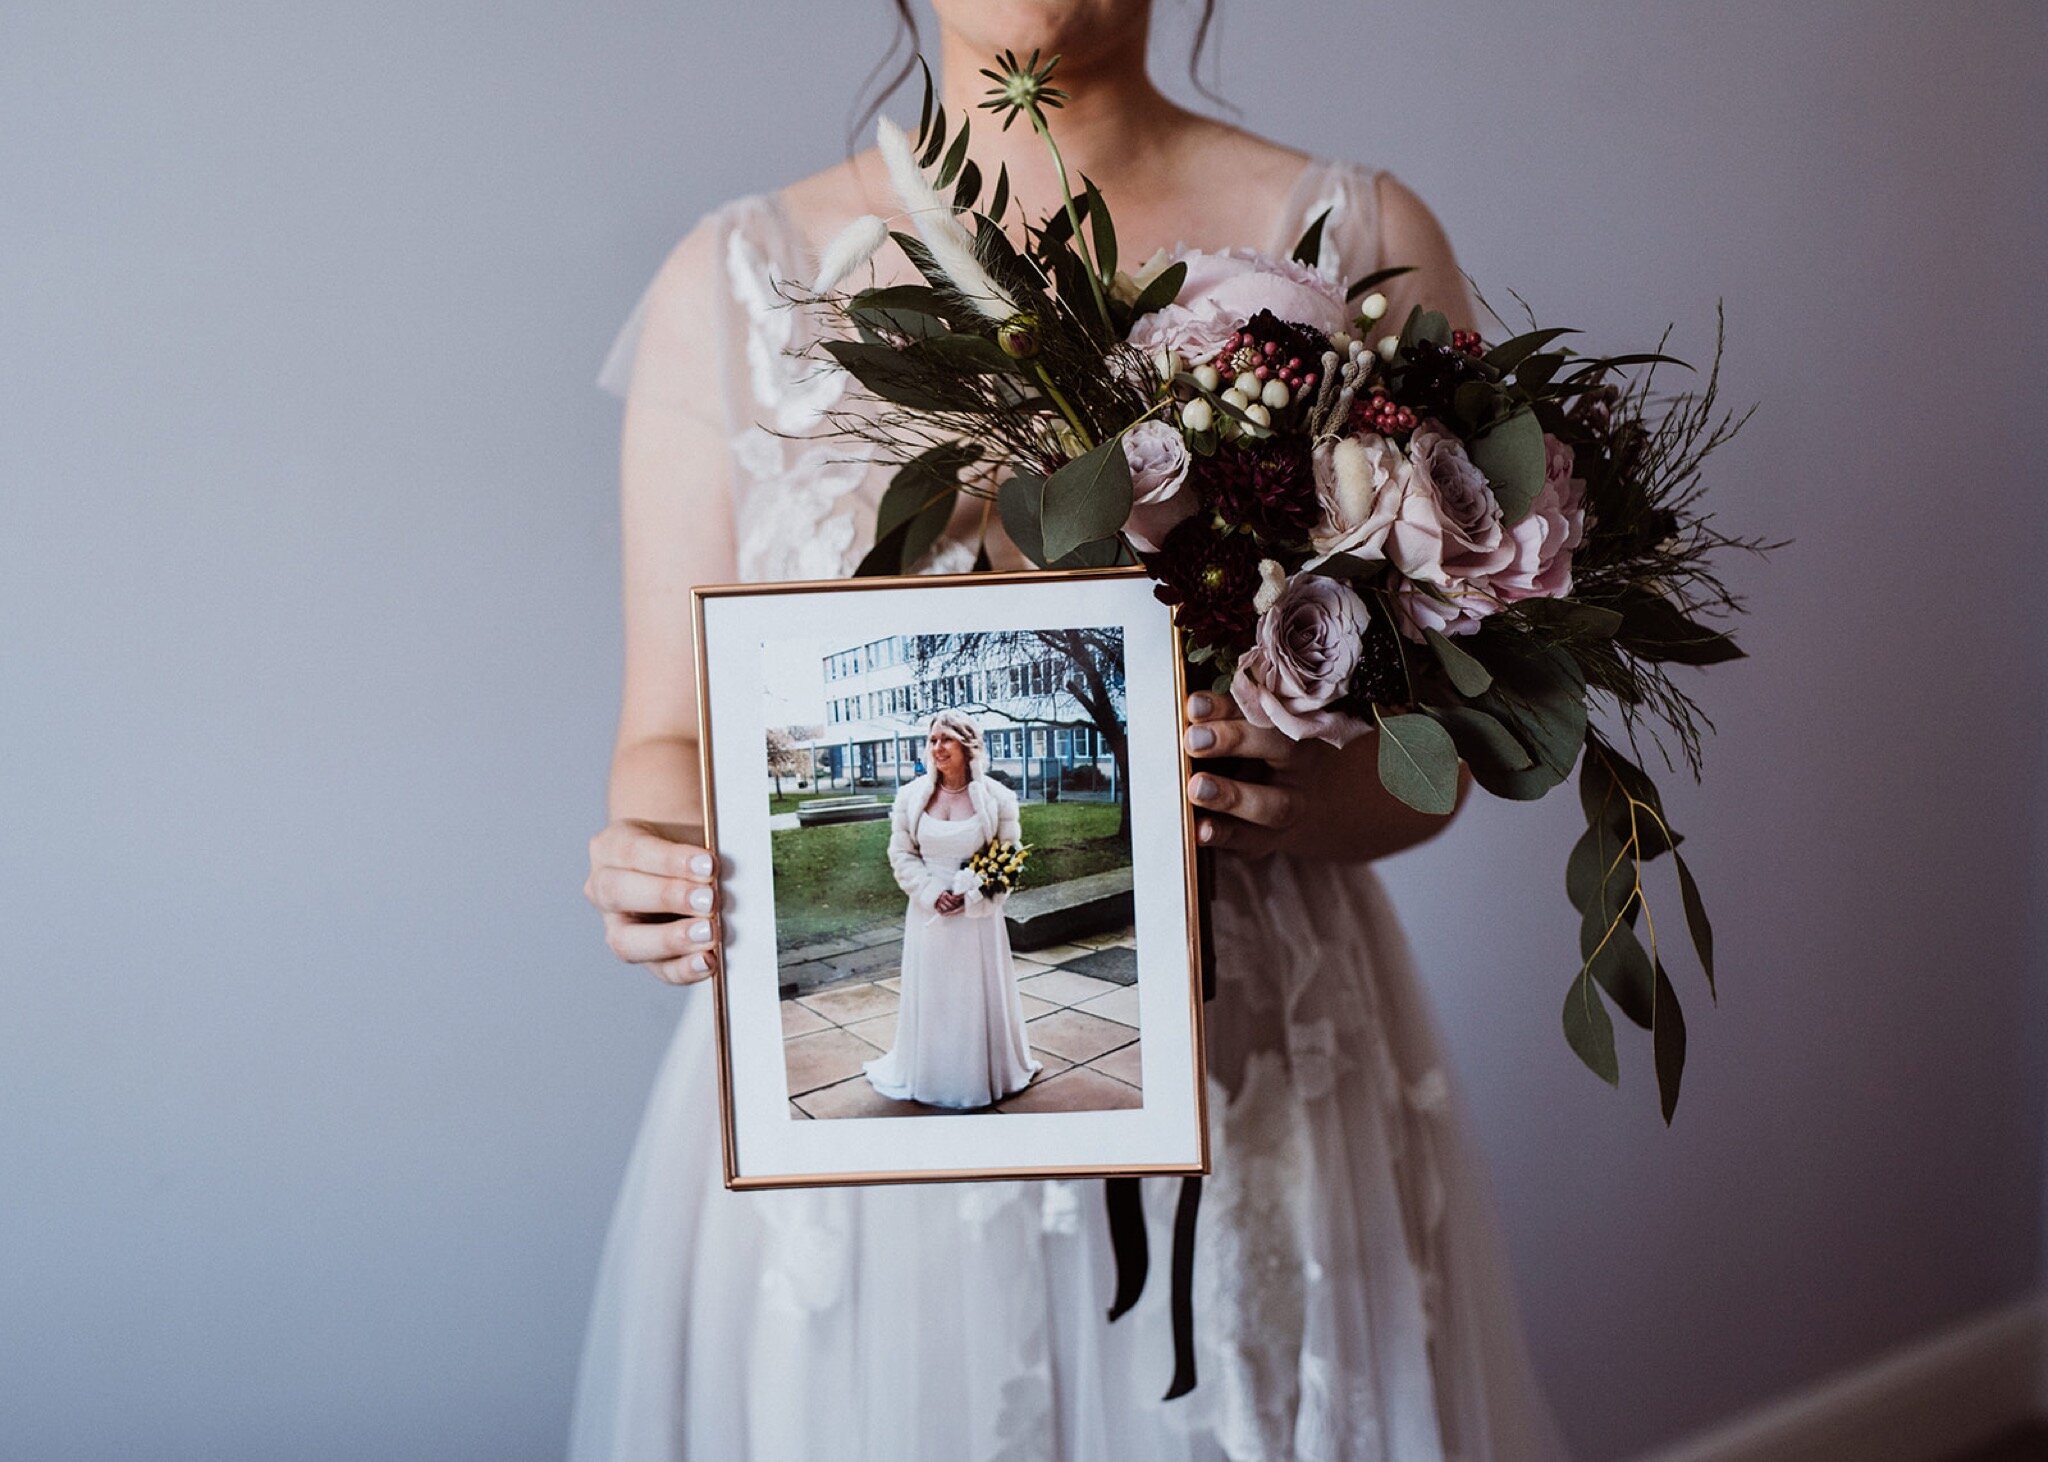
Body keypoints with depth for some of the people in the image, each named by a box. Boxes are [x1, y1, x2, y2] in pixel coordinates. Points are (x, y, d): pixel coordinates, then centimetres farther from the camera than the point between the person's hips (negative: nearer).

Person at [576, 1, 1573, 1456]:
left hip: (1255, 1108, 0)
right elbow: (671, 740, 3)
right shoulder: (734, 280, 1)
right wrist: (660, 876, -18)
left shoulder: (1361, 243, -1)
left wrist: (1316, 797, -22)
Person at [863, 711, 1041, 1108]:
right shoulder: (911, 796, -3)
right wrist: (932, 893, -11)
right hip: (928, 912, 2)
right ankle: (932, 1075, 24)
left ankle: (985, 1073, 24)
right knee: (931, 996, 9)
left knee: (979, 994, 8)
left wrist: (970, 893, -13)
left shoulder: (995, 797, -8)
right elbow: (901, 855, 3)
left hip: (978, 914, -1)